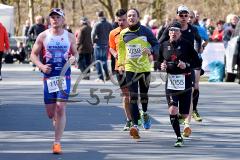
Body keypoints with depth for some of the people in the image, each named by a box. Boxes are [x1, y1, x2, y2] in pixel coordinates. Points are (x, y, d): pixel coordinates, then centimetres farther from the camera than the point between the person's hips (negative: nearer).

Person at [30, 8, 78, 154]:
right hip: (49, 76, 1)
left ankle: (57, 143, -10)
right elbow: (34, 54, 7)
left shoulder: (70, 37, 5)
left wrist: (73, 58, -8)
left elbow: (75, 53, 16)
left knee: (61, 108, -13)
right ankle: (57, 123, 41)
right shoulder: (43, 36, 3)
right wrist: (41, 66, -11)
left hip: (64, 76, -1)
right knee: (50, 112, 3)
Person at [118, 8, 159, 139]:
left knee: (144, 94, 14)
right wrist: (120, 64, 9)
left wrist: (151, 51, -22)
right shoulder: (123, 33, 4)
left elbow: (156, 44, -1)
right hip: (130, 68, 0)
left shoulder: (145, 31, -3)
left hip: (144, 67, 0)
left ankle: (145, 114, 46)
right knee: (133, 97, -10)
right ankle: (135, 125, -18)